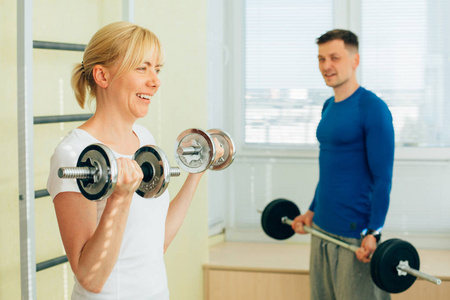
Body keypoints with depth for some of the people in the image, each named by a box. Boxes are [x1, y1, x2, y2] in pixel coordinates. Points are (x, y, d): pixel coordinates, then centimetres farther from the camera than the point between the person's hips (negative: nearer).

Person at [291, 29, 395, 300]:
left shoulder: (372, 109, -13)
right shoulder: (329, 107, 12)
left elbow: (383, 178, -16)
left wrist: (374, 233, -20)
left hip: (355, 232, -8)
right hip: (322, 227, 8)